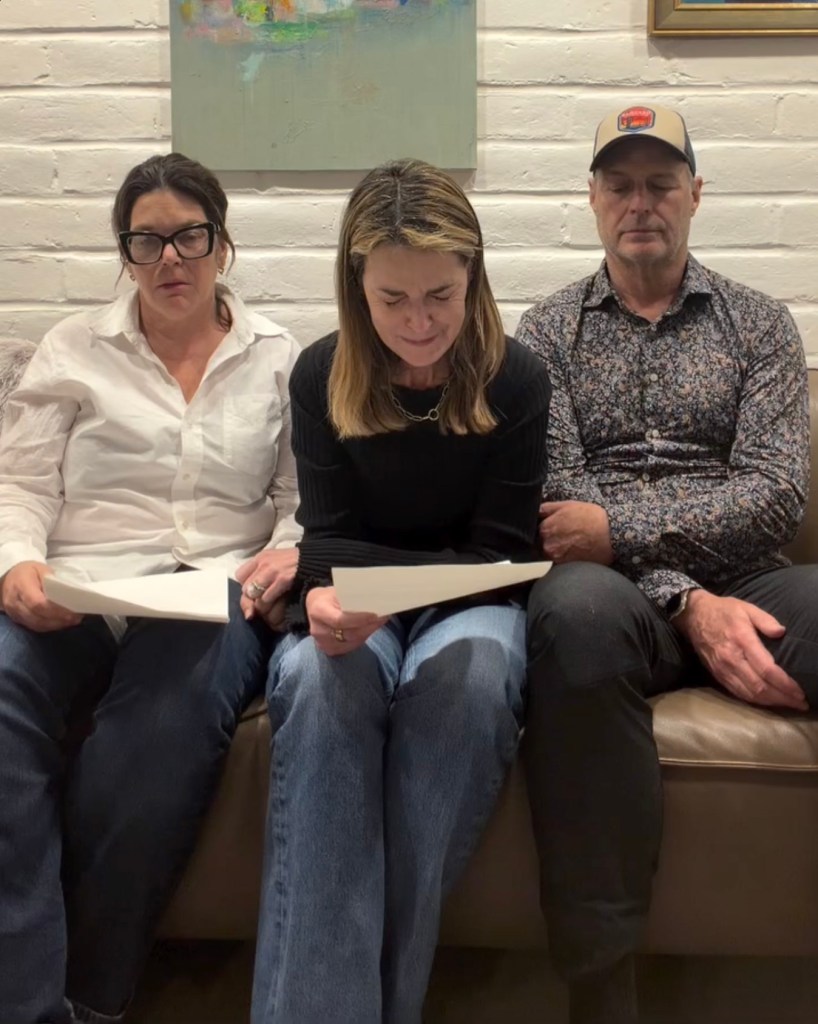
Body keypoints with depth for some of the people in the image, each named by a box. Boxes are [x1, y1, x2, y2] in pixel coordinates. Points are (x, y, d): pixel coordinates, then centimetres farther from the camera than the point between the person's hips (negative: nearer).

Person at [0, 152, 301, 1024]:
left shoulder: (280, 360, 18)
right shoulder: (74, 348, 18)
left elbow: (304, 499, 14)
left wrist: (288, 556, -9)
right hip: (72, 594, 1)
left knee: (177, 694, -37)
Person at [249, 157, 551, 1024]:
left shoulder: (514, 377, -4)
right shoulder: (322, 375, -1)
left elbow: (499, 553, -6)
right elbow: (329, 537, -2)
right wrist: (326, 593, -28)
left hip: (470, 600, 0)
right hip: (357, 605, 1)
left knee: (466, 668, -37)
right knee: (319, 679, -35)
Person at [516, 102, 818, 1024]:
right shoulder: (548, 331, 15)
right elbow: (560, 502, 1)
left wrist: (620, 528, -13)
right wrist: (688, 602, -15)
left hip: (741, 579, 1)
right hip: (619, 592, -1)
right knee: (578, 607, -39)